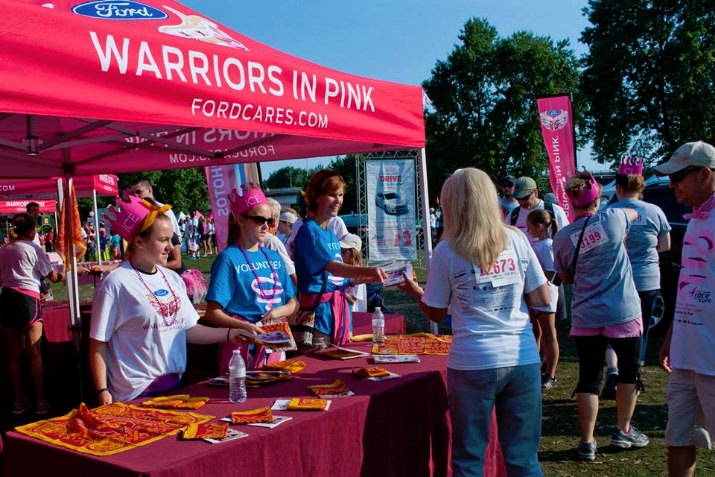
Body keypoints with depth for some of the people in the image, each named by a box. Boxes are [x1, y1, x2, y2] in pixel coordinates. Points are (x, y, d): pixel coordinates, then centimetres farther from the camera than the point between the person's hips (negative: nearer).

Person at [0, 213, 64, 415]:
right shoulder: (33, 248, -3)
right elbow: (51, 276, 3)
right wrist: (62, 276, 23)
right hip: (27, 299, -5)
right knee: (34, 353, 0)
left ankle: (19, 401, 17)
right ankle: (41, 401, 2)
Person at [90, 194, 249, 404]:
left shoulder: (172, 279, 9)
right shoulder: (115, 284, -11)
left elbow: (188, 330, 12)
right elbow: (98, 344, -9)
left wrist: (229, 334, 3)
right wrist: (102, 392, -13)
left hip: (173, 386, 6)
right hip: (135, 394, -6)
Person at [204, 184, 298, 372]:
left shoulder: (274, 257, 9)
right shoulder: (229, 258, -9)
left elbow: (293, 304, 14)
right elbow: (213, 313, -12)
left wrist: (280, 310, -8)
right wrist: (244, 327, -27)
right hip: (244, 347, -5)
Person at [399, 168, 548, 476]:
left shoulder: (446, 251, -4)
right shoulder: (516, 240, 3)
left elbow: (435, 313, 4)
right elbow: (542, 300, 4)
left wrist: (414, 290, 22)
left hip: (472, 363, -2)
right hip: (523, 358, 3)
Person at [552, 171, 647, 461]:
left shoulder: (562, 238, -2)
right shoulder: (611, 219, -8)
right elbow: (634, 213, 16)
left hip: (585, 316, 2)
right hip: (622, 312, -1)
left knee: (588, 379, 8)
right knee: (629, 371, 18)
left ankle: (587, 442, 10)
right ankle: (623, 431, 28)